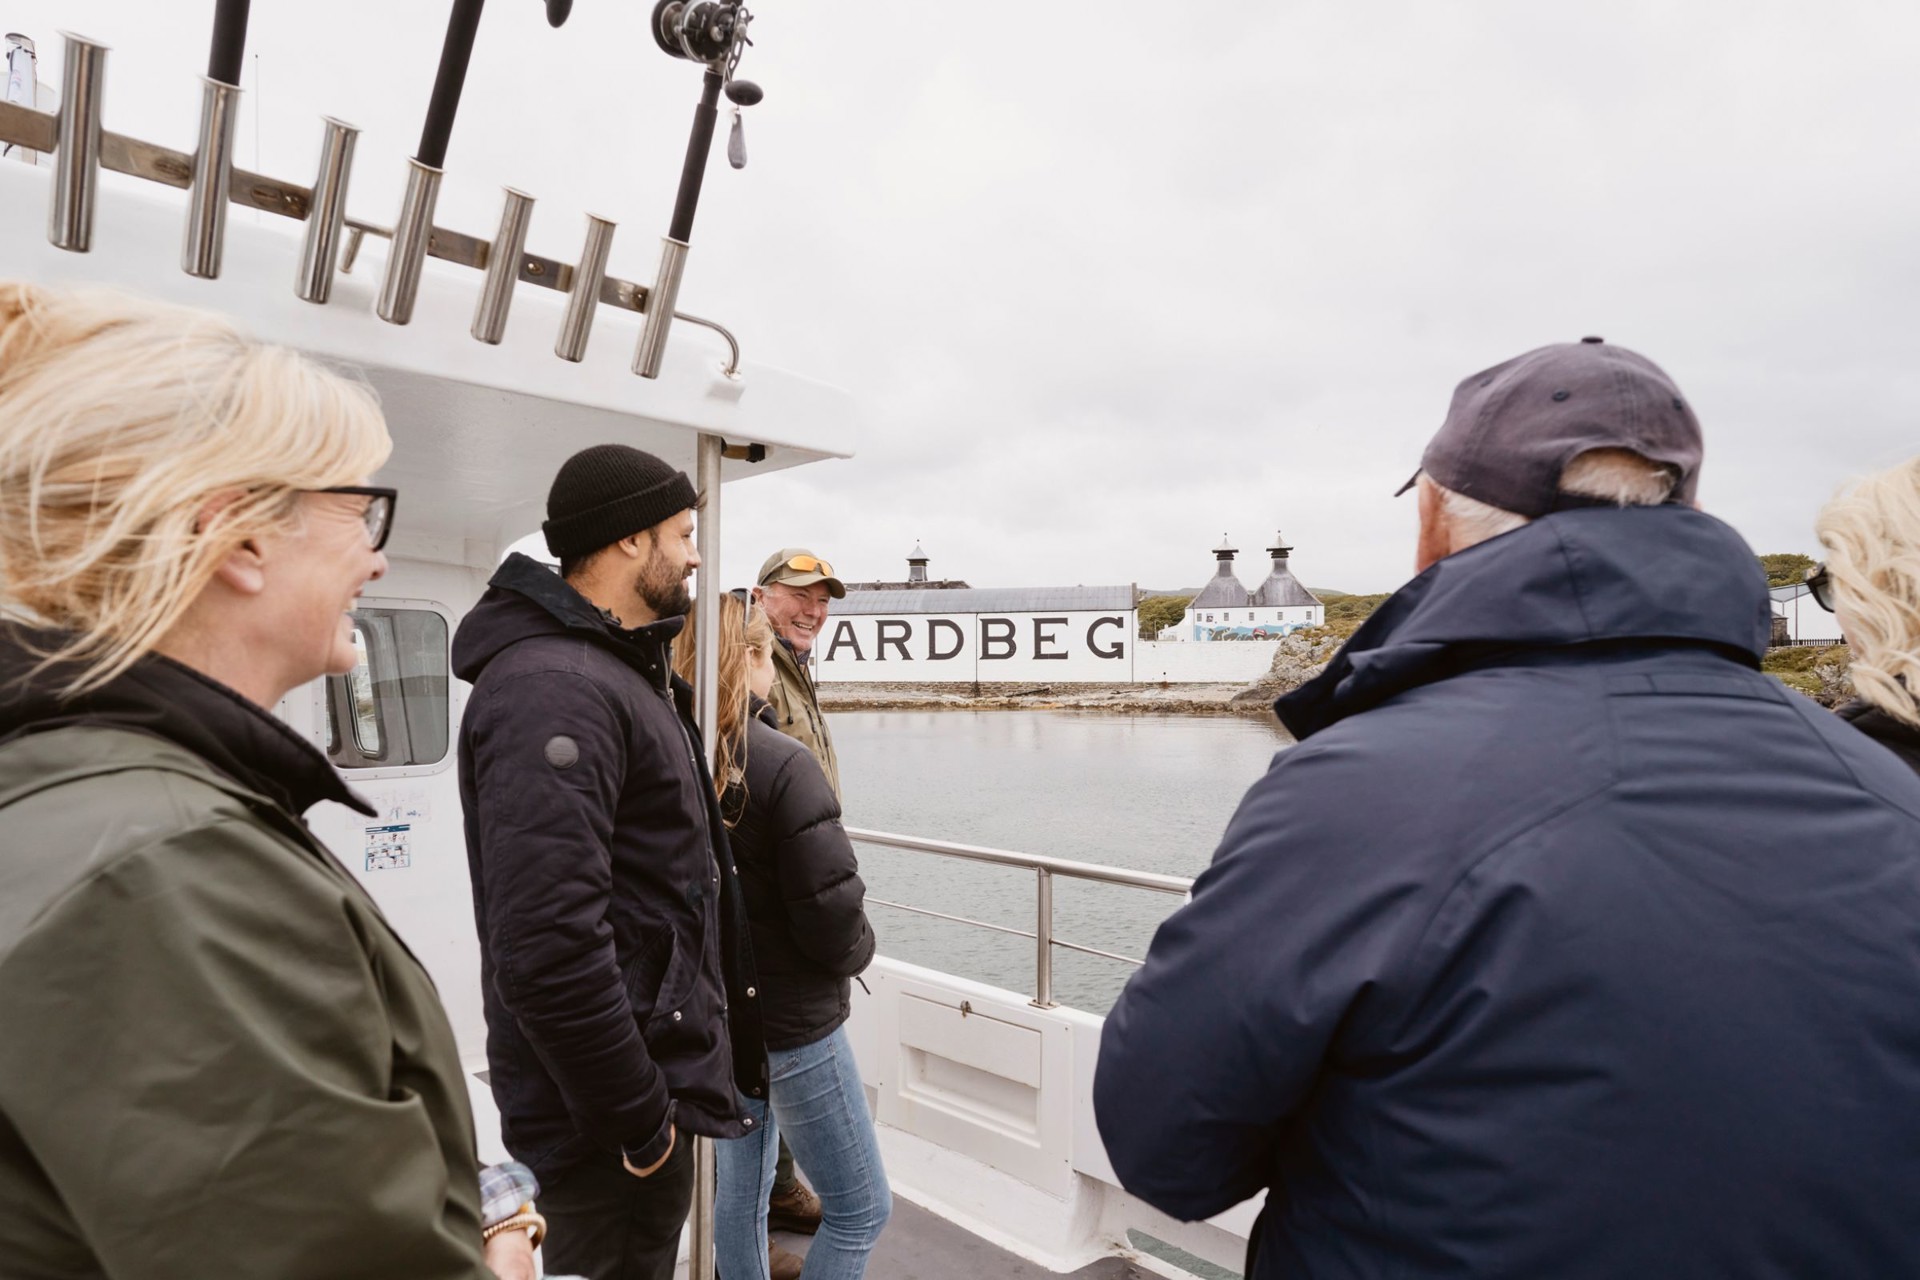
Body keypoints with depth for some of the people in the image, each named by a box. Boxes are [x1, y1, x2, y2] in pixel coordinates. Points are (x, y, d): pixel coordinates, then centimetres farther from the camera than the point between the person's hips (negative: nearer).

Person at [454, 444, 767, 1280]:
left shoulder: (622, 672, 11)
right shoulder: (553, 689, -23)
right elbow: (546, 951, -30)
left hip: (659, 1073, 10)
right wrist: (637, 1117, -20)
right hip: (609, 1123, -10)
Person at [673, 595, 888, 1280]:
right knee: (860, 1210, 10)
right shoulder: (782, 764, -23)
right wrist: (857, 952, -3)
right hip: (791, 1022, -7)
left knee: (740, 1189, 23)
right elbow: (831, 910, -21)